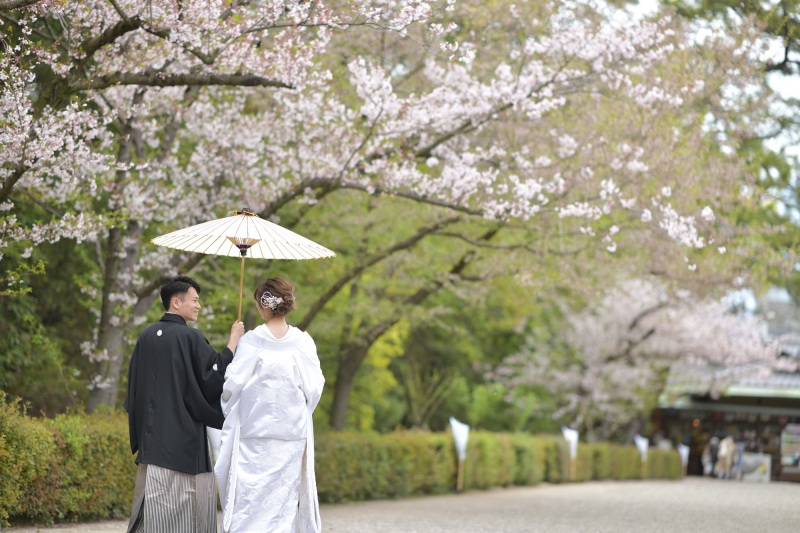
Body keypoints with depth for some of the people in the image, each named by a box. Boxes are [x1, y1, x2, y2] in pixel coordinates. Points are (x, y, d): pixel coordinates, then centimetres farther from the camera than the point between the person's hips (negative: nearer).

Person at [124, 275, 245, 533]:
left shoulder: (146, 336, 7)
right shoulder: (190, 337, -13)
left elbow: (134, 384, 14)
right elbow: (216, 374, -12)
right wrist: (233, 341, -3)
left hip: (152, 433, 6)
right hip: (185, 434, -6)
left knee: (156, 504, 7)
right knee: (188, 503, 1)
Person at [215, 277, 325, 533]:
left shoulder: (252, 341, -7)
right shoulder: (303, 342, -2)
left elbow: (234, 383, -7)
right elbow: (313, 387, -2)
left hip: (254, 431, -2)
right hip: (292, 432, 2)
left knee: (250, 498, 2)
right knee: (285, 498, 8)